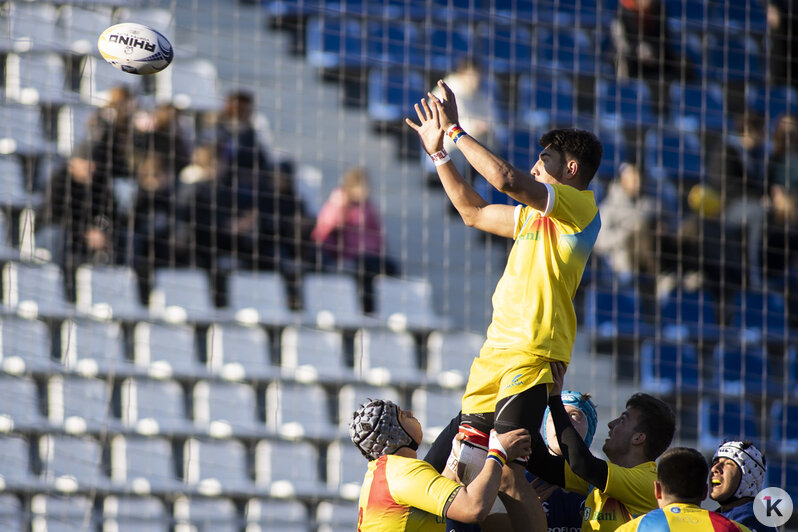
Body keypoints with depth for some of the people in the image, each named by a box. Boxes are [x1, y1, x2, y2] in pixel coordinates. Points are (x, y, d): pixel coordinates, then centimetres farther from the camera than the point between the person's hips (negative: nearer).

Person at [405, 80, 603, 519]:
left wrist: (456, 131, -8)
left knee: (505, 468, -19)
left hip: (532, 354, -9)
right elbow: (473, 211, 36)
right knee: (458, 468, 3)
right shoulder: (534, 215, 25)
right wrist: (439, 151, 31)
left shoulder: (578, 205, -4)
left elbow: (506, 178, -17)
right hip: (497, 352, 9)